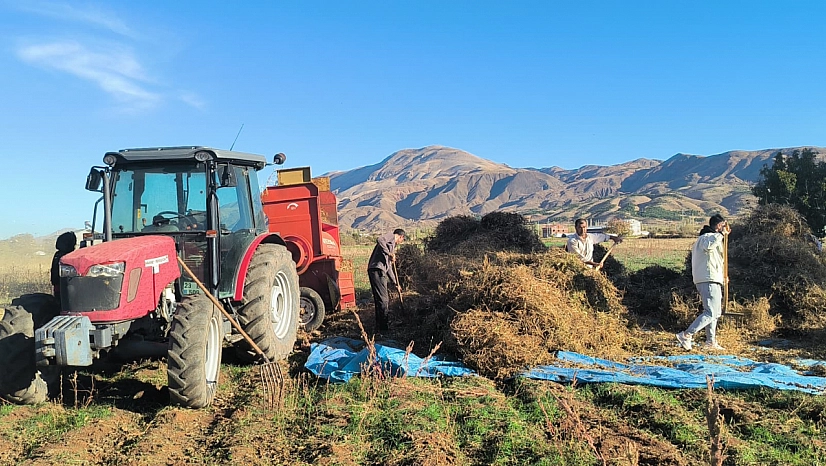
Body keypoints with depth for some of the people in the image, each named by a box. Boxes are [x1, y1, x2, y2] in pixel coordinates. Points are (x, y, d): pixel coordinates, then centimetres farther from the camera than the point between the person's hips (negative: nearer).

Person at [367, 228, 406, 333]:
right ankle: (382, 328, -3)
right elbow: (379, 240, -20)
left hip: (381, 272, 10)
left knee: (385, 300, 15)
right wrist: (389, 254, -14)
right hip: (377, 270, -10)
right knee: (383, 300, -7)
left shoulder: (392, 246, 30)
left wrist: (395, 284, 34)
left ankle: (380, 327, 22)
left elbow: (389, 267, 33)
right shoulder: (391, 236, 5)